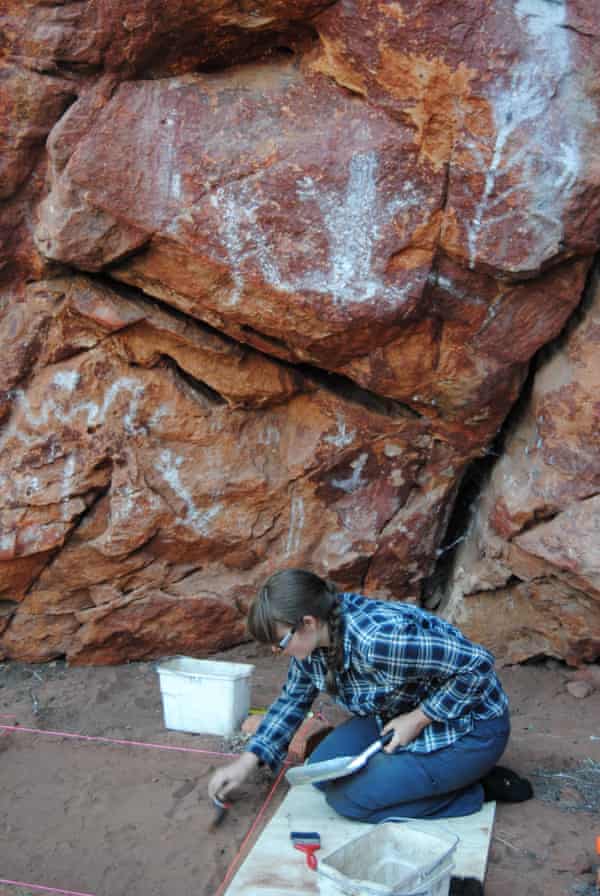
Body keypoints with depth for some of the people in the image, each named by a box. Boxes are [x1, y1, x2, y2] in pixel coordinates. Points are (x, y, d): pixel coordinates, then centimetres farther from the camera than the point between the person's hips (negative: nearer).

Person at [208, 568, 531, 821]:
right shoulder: (313, 636, -10)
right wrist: (246, 762, 5)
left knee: (347, 796, -15)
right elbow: (292, 700, 10)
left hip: (467, 730, -8)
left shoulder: (378, 639, -37)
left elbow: (478, 664, -30)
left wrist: (418, 719, -24)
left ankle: (473, 788, -3)